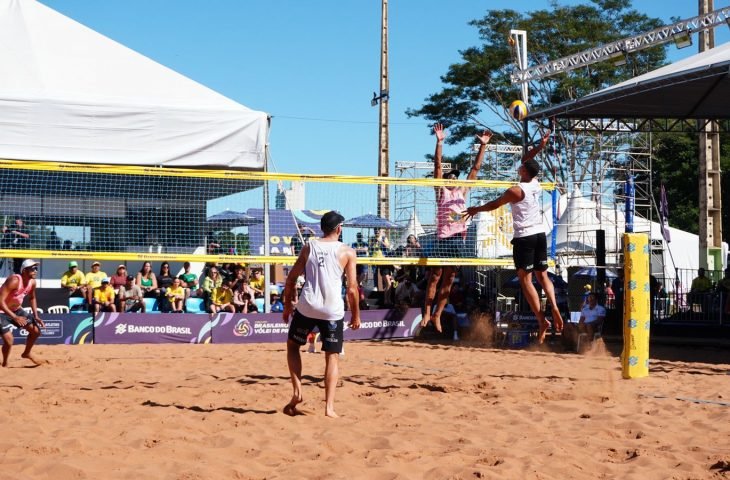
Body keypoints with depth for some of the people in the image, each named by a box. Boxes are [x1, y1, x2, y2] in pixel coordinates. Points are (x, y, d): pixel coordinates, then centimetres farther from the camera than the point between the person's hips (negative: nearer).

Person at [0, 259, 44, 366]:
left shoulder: (32, 282, -7)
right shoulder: (14, 280, -31)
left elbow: (32, 298, 13)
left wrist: (36, 316, 5)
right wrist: (15, 317, -38)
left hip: (17, 309, 8)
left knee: (36, 331, 6)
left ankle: (26, 353, 31)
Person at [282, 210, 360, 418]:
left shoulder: (309, 247, 8)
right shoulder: (347, 252, 3)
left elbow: (291, 278, 9)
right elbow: (352, 288, 0)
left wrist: (287, 305, 19)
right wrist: (356, 314, 10)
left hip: (307, 307, 1)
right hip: (333, 310, -1)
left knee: (292, 345, 23)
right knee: (332, 357, 9)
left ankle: (297, 391, 10)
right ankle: (329, 406, 0)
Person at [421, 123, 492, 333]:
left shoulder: (462, 192, 17)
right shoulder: (441, 191, 5)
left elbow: (475, 168, 16)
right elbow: (437, 166, -4)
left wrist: (483, 146, 11)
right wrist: (439, 142, -13)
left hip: (459, 238, 5)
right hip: (443, 237, -5)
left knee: (448, 280, 6)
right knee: (435, 277, -3)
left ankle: (437, 314, 11)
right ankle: (427, 313, 1)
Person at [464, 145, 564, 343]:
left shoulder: (516, 191, -14)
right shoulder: (537, 185, 4)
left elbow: (494, 204, -1)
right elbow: (530, 163, 24)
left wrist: (476, 209, 15)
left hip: (524, 237, -7)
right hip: (539, 234, 7)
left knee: (525, 279, -4)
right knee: (543, 275, 11)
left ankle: (542, 320, -12)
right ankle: (554, 307, -11)